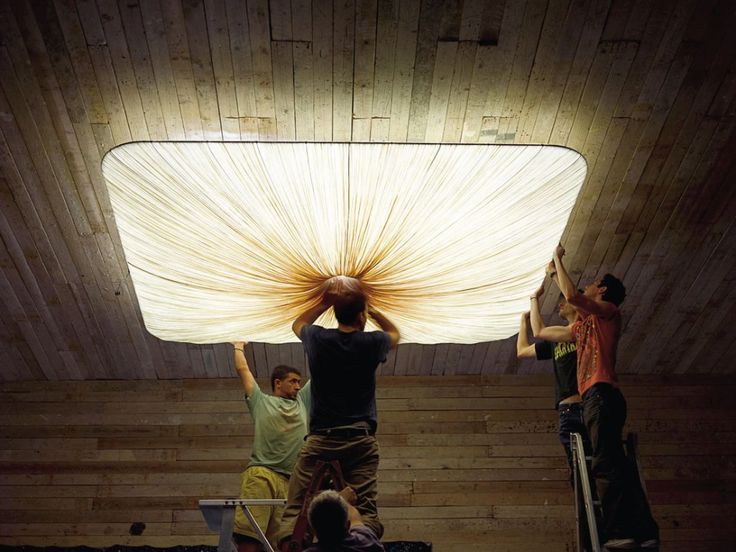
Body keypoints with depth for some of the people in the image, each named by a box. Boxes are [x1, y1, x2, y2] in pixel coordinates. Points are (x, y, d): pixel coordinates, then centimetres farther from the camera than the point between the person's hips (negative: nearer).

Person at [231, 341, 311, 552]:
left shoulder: (302, 402, 29)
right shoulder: (261, 400, 21)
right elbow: (242, 369, 27)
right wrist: (238, 347, 44)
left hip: (290, 481, 4)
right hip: (260, 474, -3)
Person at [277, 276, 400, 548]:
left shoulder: (318, 339, 3)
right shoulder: (371, 342, 2)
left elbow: (297, 324, 29)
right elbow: (394, 333, 28)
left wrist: (324, 302, 24)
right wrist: (369, 309, 25)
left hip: (320, 439, 0)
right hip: (361, 440, 0)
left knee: (295, 510, -1)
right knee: (365, 511, -7)